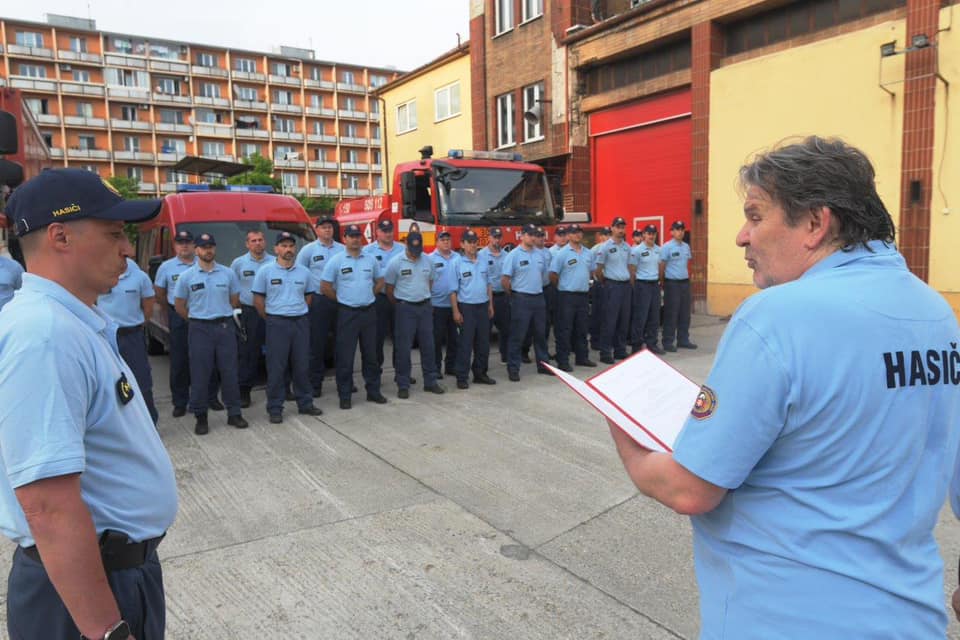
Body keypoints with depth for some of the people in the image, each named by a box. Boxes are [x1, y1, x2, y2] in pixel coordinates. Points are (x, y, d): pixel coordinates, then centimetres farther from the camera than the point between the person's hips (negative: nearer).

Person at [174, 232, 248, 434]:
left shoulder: (228, 273, 4)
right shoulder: (187, 276, 0)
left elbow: (234, 301, 13)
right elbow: (179, 305, 6)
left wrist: (221, 316, 12)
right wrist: (197, 320, 8)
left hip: (225, 327, 1)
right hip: (200, 329, -1)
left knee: (229, 371, 4)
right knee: (200, 375, 1)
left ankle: (234, 413, 13)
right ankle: (200, 417, 11)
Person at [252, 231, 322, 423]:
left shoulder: (304, 272, 8)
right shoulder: (266, 271, -2)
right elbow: (258, 299, 1)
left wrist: (299, 315, 10)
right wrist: (270, 320, 1)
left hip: (301, 322, 3)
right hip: (277, 323, -3)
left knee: (302, 365, 9)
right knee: (276, 367, 0)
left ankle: (305, 403, 21)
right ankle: (275, 409, 8)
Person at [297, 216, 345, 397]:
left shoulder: (342, 249, 10)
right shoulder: (308, 250, 3)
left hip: (340, 300, 3)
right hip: (318, 301, -3)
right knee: (317, 344, 0)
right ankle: (315, 383, 7)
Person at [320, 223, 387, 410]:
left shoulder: (371, 260, 6)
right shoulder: (336, 261, -5)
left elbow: (379, 281, 18)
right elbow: (325, 287, -4)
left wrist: (367, 296, 8)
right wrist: (341, 299, 1)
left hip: (369, 311, 3)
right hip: (347, 313, -3)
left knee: (370, 354, 10)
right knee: (345, 356, 0)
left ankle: (373, 391, 21)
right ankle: (345, 396, 9)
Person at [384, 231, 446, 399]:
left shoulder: (427, 261, 4)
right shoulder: (395, 262, -8)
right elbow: (389, 289, -1)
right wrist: (399, 306, 8)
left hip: (425, 306, 4)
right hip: (405, 308, -4)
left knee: (428, 345, 8)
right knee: (403, 347, 0)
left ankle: (430, 381, 18)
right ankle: (403, 385, 8)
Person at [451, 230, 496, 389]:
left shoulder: (483, 262, 10)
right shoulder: (457, 264, -6)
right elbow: (453, 290, -8)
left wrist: (490, 305, 11)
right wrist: (456, 311, -12)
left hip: (483, 306, 5)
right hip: (466, 307, -5)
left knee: (483, 343, 10)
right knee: (465, 344, -2)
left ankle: (480, 374, 22)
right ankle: (462, 377, 5)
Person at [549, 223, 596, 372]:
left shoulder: (588, 253, 10)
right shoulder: (561, 254, -9)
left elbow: (591, 270, 23)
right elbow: (553, 275, -8)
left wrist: (585, 284, 16)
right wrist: (562, 287, 2)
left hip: (583, 295, 6)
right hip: (567, 296, -6)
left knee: (581, 328, 14)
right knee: (565, 330, -3)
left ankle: (582, 357, 24)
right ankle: (562, 361, 2)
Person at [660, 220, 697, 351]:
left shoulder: (686, 246, 12)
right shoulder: (667, 247, -9)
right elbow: (661, 266, -9)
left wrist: (687, 275, 13)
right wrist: (663, 283, -8)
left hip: (685, 282, 7)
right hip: (672, 283, -7)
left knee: (685, 313, 10)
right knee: (671, 314, -3)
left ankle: (683, 340, 19)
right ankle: (668, 342, 4)